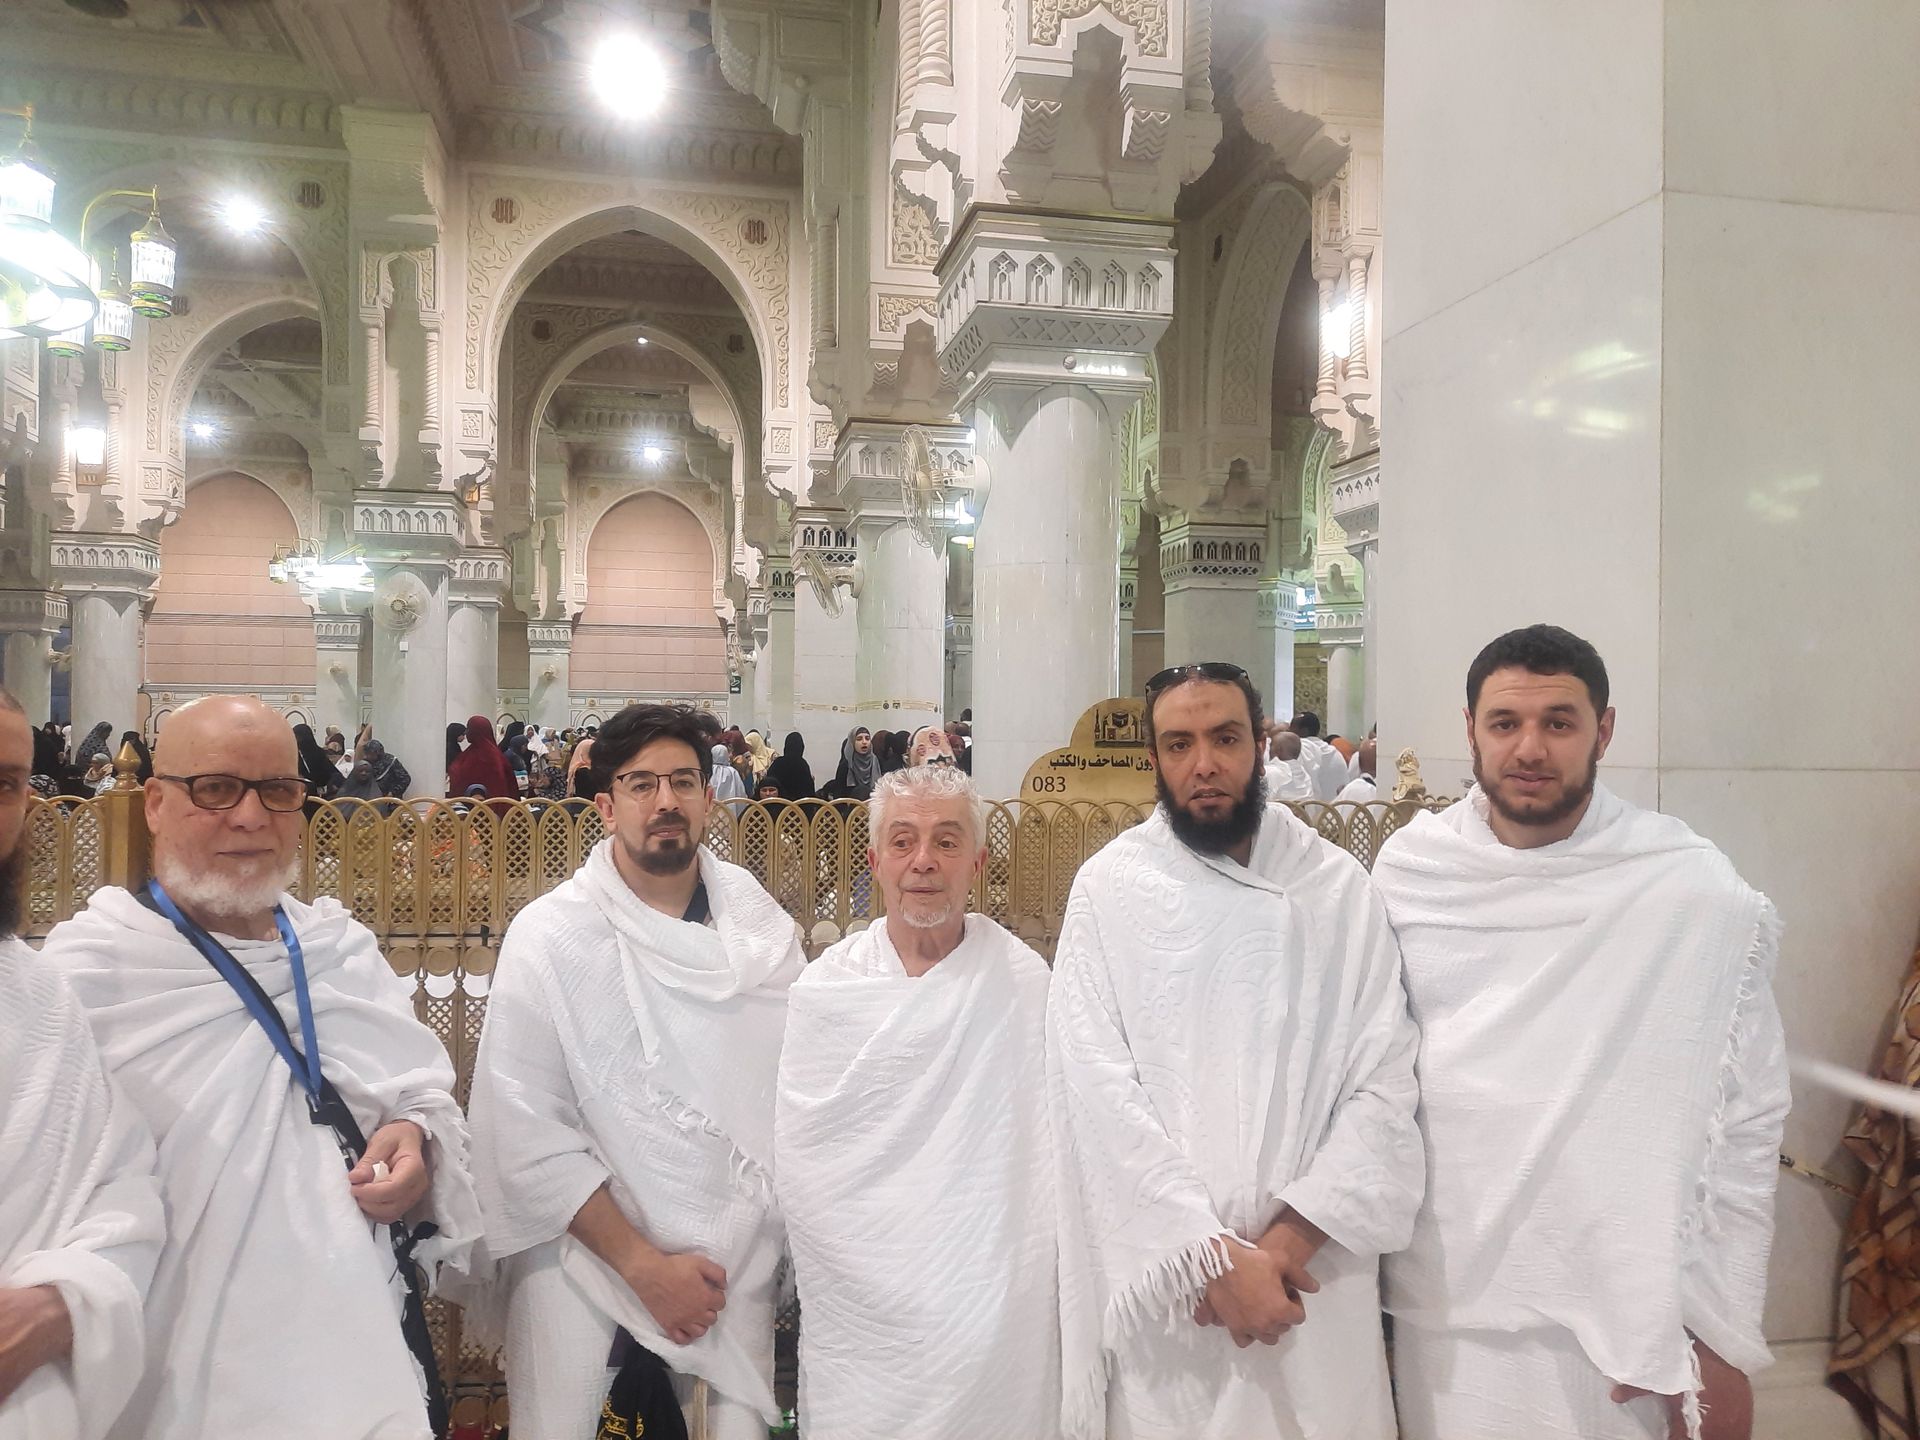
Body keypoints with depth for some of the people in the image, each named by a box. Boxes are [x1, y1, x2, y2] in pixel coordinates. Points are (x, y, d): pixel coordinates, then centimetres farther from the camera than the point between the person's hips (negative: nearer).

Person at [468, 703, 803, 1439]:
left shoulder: (761, 923, -2)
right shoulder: (550, 936, -12)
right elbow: (526, 1136, -13)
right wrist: (644, 1266, -13)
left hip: (739, 1272, 3)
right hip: (591, 1277, -2)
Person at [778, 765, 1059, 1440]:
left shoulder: (1023, 979, -5)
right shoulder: (825, 987, -4)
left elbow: (1050, 1143, 1)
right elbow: (796, 1155, -1)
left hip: (997, 1301, 0)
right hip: (862, 1303, 0)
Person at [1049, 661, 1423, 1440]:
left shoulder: (1340, 887, -1)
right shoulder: (1108, 889, -6)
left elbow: (1384, 1083, -4)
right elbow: (1102, 1094, -10)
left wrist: (1293, 1236, -14)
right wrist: (1216, 1256, -14)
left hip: (1312, 1280, 1)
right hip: (1162, 1279, -1)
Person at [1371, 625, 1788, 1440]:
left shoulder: (1697, 890, -11)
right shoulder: (1408, 870, -4)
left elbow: (1747, 1119, -6)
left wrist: (1722, 1337, -6)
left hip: (1628, 1309, -2)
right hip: (1446, 1304, 2)